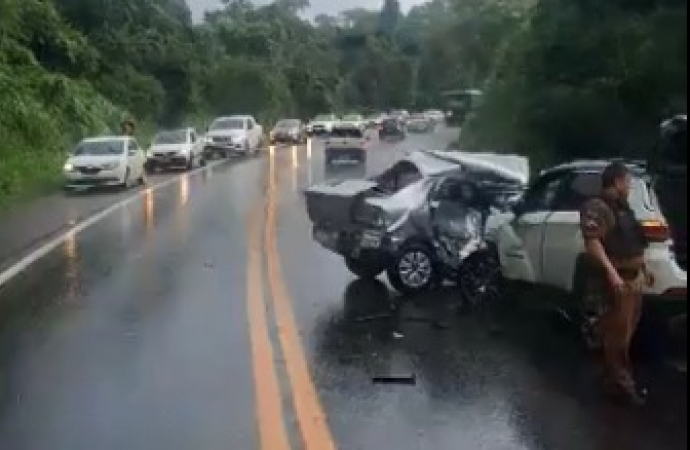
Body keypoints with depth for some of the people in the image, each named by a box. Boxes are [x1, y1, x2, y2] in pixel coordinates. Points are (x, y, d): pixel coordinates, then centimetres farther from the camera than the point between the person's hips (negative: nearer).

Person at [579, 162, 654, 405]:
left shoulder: (622, 208, 17)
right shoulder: (597, 207, -14)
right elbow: (592, 242, -26)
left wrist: (643, 269, 30)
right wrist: (611, 273, -34)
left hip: (634, 277, 10)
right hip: (618, 279, -10)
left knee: (627, 332, 17)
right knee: (617, 334, -4)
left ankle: (625, 379, 28)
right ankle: (620, 384, 3)